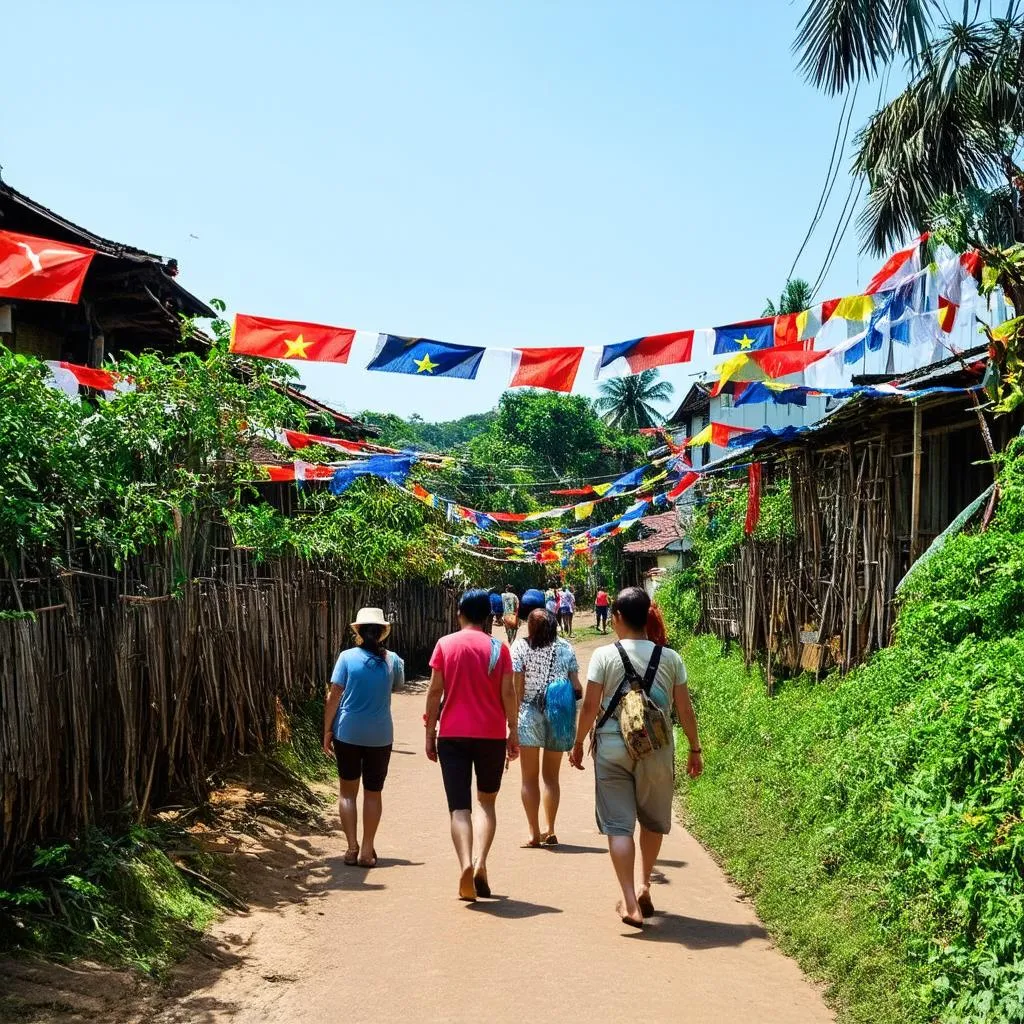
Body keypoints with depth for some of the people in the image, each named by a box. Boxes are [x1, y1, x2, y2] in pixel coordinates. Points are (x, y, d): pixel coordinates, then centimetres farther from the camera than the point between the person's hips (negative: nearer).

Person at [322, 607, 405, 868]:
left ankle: (352, 847, 3)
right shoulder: (391, 660, -1)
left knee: (347, 791, 11)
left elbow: (334, 697, -8)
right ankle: (367, 851, 12)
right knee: (373, 793, 11)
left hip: (347, 733, -1)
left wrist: (327, 730, -1)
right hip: (380, 736, 1)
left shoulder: (347, 657, -6)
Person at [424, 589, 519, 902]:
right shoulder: (498, 648, 0)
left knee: (459, 806, 2)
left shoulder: (445, 645, 0)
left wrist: (430, 733, 6)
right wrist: (514, 731, 8)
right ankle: (480, 862, -2)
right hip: (492, 735, 1)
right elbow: (508, 694, -2)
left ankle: (466, 864, -18)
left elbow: (435, 692, -1)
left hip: (452, 735, -1)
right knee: (486, 800, 16)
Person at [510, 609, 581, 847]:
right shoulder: (565, 647, 1)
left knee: (530, 778, 7)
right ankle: (550, 831, 19)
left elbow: (517, 687, -8)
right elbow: (576, 686, -2)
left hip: (529, 715, -2)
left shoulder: (520, 646, -5)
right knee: (551, 776, 15)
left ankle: (534, 833, 5)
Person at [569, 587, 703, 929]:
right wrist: (695, 749, 14)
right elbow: (685, 709, 2)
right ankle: (644, 886, 32)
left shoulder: (604, 656, -6)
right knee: (653, 821, 22)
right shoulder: (670, 658, -1)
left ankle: (630, 902, -6)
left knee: (618, 824, 1)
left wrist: (578, 743, 7)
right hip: (657, 748, 2)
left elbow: (590, 705, -6)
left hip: (612, 746, -2)